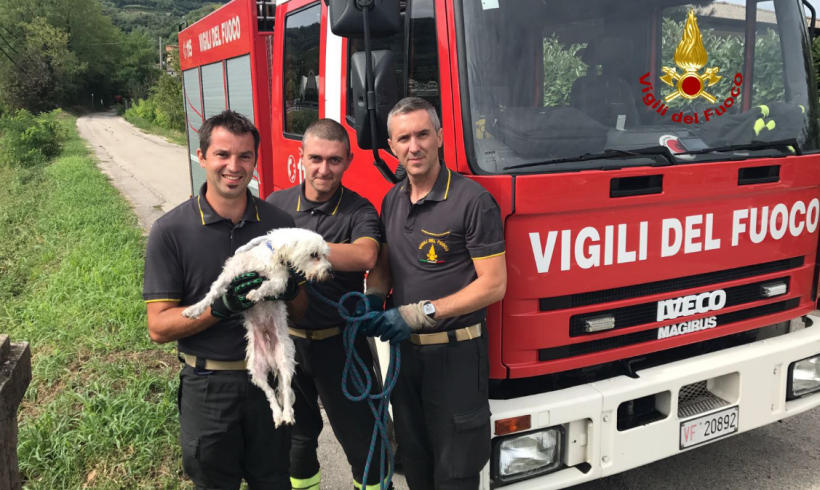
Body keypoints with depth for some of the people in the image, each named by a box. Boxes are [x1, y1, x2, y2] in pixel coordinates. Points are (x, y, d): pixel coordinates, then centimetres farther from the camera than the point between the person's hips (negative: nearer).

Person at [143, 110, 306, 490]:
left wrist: (286, 289, -17)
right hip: (209, 387, -2)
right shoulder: (171, 231, -11)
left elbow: (298, 312, 5)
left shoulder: (278, 223, -3)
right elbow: (159, 327, -12)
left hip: (270, 378, 2)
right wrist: (222, 305, -27)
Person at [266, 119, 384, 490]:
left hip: (339, 343, -3)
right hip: (286, 340, 3)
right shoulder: (276, 204, 0)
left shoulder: (359, 212, -10)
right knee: (299, 431, 23)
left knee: (359, 433, 9)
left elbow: (365, 256, -30)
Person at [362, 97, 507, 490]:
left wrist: (422, 312, -20)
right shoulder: (392, 200, 6)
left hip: (456, 354, -6)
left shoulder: (472, 200, -15)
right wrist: (373, 298, -5)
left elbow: (493, 285, -17)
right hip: (405, 350, 6)